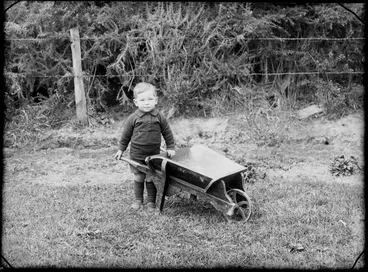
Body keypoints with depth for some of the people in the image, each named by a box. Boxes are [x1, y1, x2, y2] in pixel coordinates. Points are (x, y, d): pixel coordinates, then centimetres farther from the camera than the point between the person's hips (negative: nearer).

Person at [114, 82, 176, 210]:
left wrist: (170, 147, 4)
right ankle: (138, 200, 25)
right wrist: (121, 149, 8)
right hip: (137, 154, 0)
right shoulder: (133, 118, -8)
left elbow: (167, 133, 5)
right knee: (139, 178, 9)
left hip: (154, 154, 0)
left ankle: (151, 201, 20)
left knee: (151, 178, 6)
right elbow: (126, 135, 3)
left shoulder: (159, 117, -6)